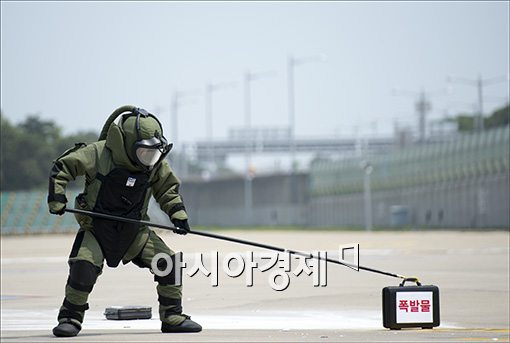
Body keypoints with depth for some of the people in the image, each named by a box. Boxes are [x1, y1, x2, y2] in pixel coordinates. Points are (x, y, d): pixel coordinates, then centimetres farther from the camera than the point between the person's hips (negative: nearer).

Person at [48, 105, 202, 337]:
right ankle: (71, 318, -6)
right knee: (83, 267, -26)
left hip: (133, 231, 4)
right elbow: (62, 167, -10)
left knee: (168, 263, -7)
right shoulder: (98, 153, -19)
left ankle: (172, 317, 8)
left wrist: (178, 214, -1)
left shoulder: (156, 164, -6)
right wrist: (57, 200, -17)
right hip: (96, 228, -4)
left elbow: (167, 189, 12)